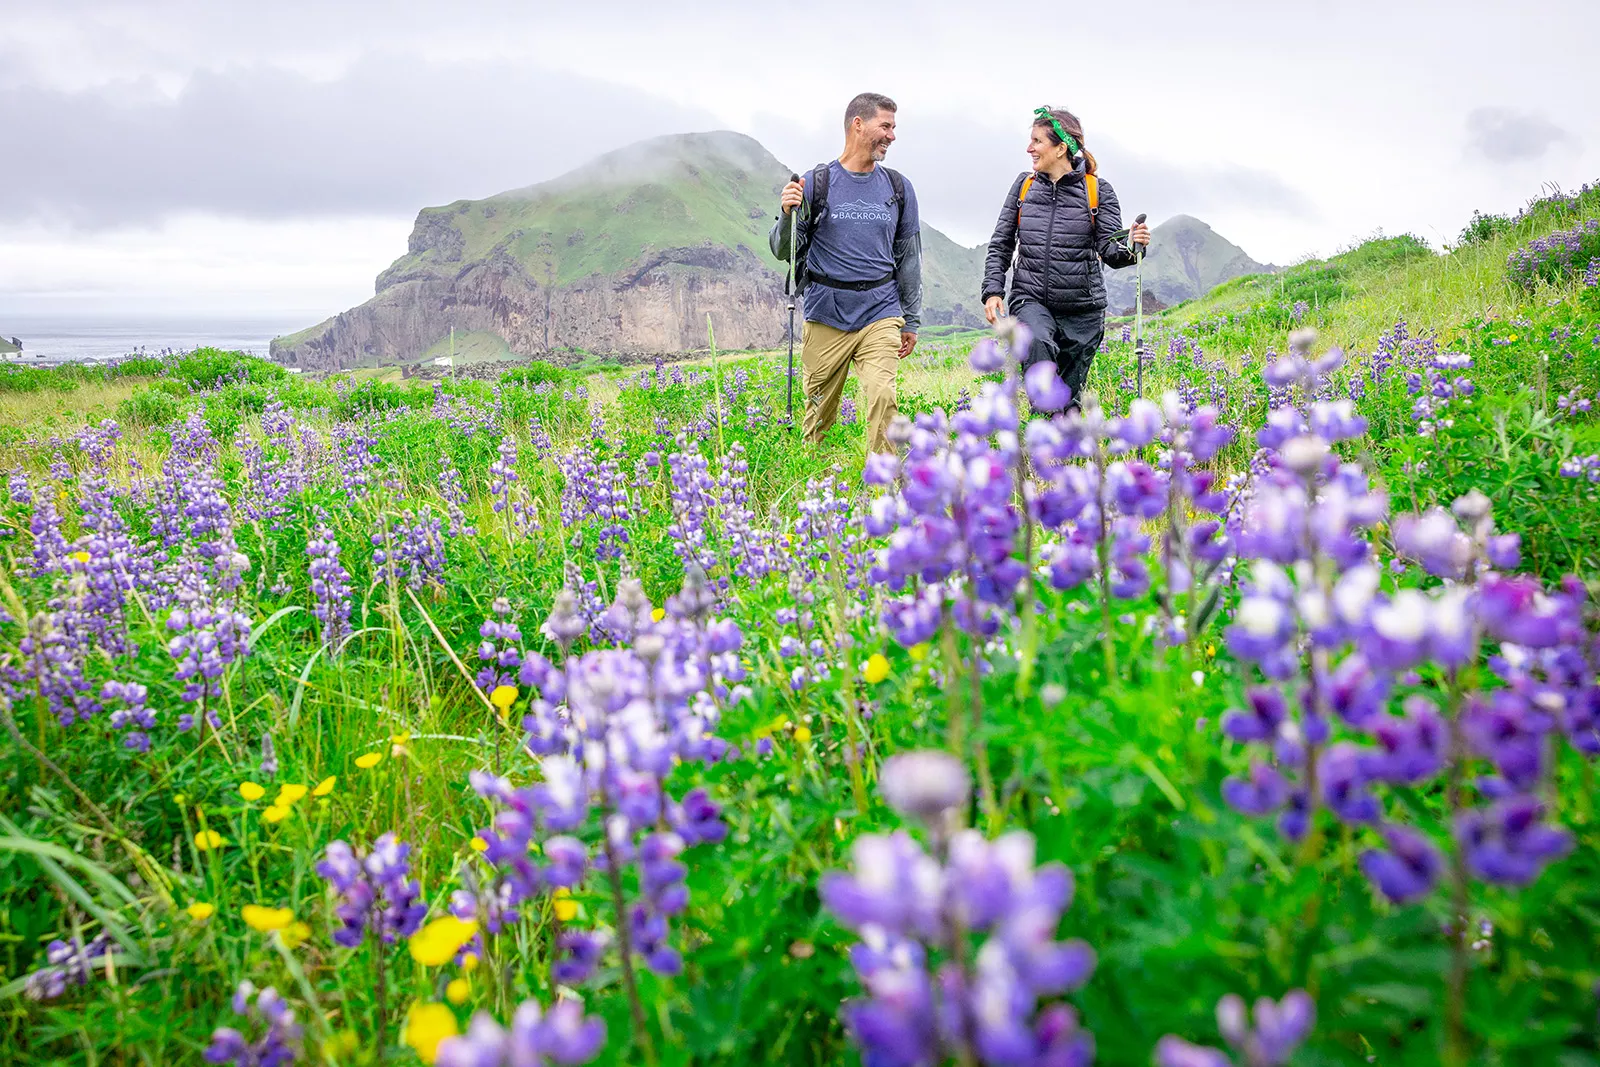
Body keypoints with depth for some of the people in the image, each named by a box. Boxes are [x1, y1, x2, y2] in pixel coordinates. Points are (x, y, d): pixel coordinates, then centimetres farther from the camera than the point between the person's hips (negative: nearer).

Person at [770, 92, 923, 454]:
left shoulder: (898, 188, 11)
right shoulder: (816, 183, 2)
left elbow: (909, 258, 17)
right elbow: (784, 252, 4)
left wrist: (912, 321, 15)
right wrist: (788, 214, -16)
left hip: (880, 315, 1)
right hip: (826, 316, -1)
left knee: (882, 398, -17)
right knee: (819, 412, 4)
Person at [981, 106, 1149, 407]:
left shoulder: (1098, 190, 1)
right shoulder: (1024, 185, 7)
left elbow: (1110, 249, -6)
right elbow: (1000, 244, 11)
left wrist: (1130, 247, -29)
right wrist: (993, 290, -2)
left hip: (1082, 309, 0)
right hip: (1031, 300, 0)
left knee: (1069, 396, 5)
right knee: (1037, 341, -34)